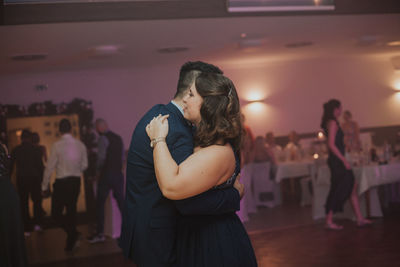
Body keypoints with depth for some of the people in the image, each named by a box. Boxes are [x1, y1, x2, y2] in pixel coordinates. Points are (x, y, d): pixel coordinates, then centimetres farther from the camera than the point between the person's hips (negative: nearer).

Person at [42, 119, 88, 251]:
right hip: (76, 181, 5)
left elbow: (50, 167, -9)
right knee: (71, 211, 15)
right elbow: (84, 165, 9)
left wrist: (44, 186, 1)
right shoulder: (80, 144, 0)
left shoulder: (57, 145, -13)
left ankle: (73, 234, -16)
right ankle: (70, 243, 22)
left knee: (56, 213, 4)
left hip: (61, 182, -5)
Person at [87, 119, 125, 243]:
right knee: (121, 202, 12)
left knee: (100, 204, 1)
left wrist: (98, 170, -4)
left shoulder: (103, 138, -10)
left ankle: (100, 234, 2)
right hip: (118, 173, 7)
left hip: (106, 174, -7)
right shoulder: (118, 138, 12)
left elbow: (101, 157, -18)